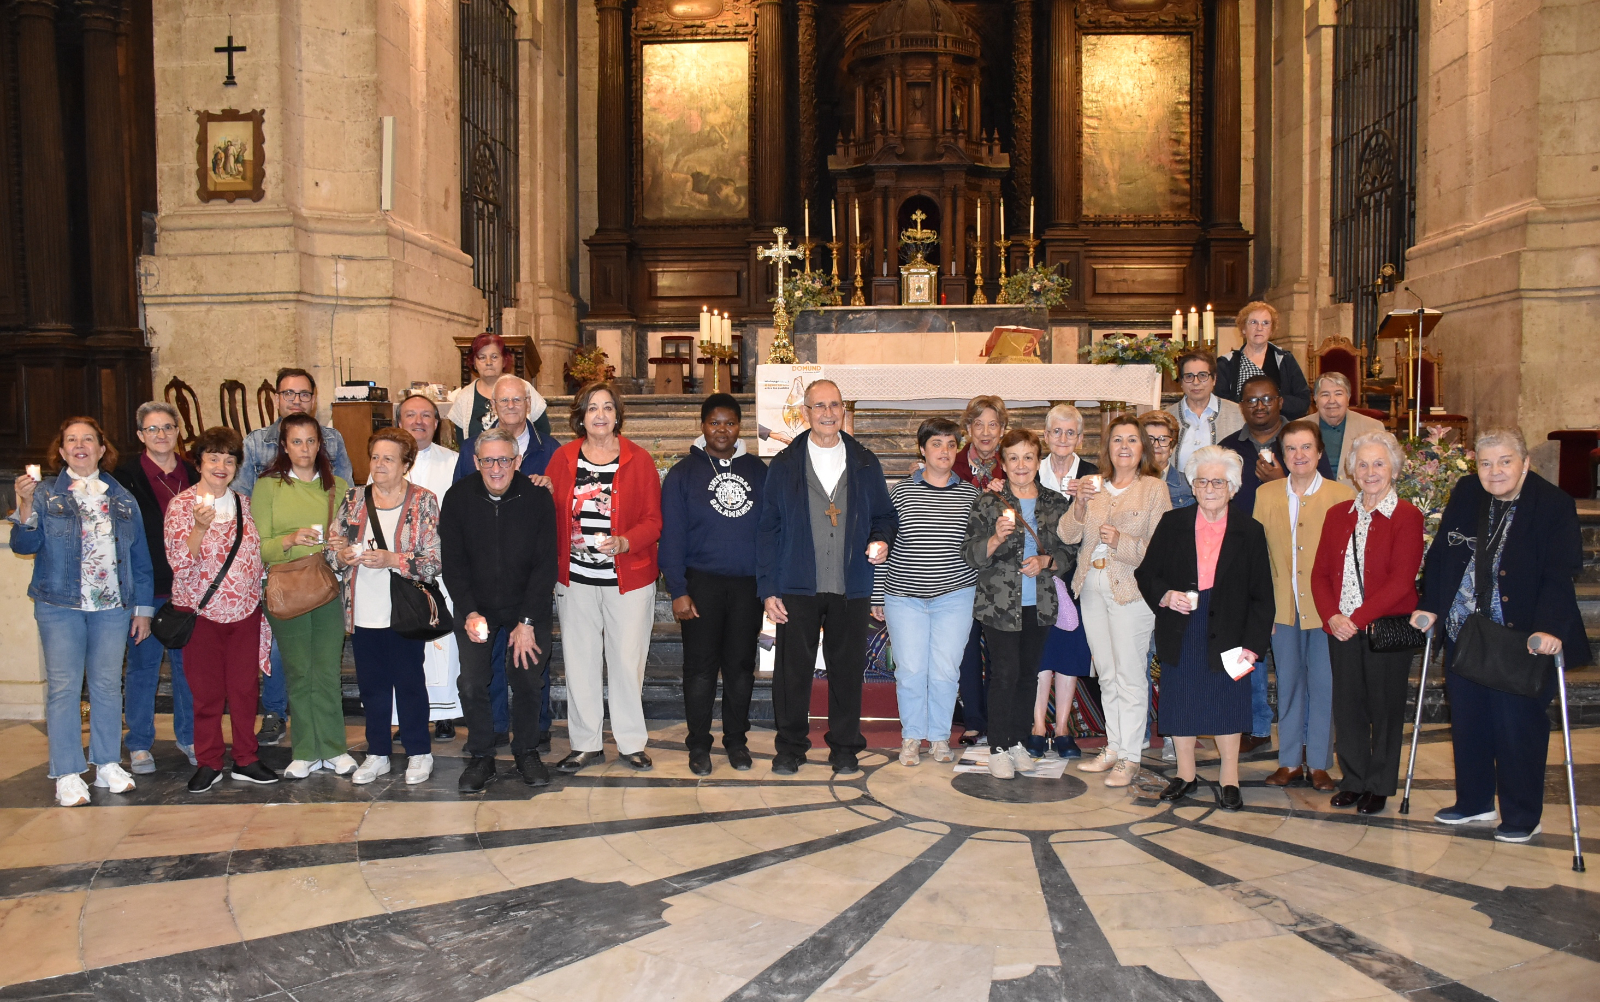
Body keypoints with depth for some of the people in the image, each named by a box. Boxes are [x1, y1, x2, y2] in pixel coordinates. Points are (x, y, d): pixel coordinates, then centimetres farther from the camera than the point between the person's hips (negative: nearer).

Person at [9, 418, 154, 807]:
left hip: (112, 606, 2)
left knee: (107, 685, 7)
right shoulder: (46, 493, 3)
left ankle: (108, 764, 18)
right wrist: (25, 506, -21)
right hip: (60, 606, -2)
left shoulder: (122, 498, 9)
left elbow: (140, 556, 10)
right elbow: (24, 545, -4)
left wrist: (143, 607, 7)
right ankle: (67, 774, 7)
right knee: (63, 686, 0)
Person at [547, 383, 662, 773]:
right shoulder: (563, 458, 5)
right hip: (575, 579, 2)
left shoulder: (638, 459, -2)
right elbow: (552, 513, 7)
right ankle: (587, 744, 20)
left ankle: (632, 742, 18)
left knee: (627, 660, 3)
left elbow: (653, 520, -4)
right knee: (579, 661, 7)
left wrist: (625, 542, -18)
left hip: (628, 577, -2)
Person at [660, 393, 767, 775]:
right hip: (702, 582, -2)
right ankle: (699, 744, 14)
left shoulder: (758, 470, 10)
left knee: (741, 665, 8)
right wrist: (678, 590, -9)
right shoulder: (684, 473, 3)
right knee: (701, 666, 2)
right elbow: (672, 535, -2)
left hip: (748, 583, 2)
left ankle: (736, 739, 21)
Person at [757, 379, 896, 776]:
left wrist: (881, 540, -7)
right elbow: (768, 530, 3)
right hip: (798, 587, -1)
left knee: (848, 669, 7)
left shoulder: (865, 463, 9)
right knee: (793, 669, 3)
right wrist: (768, 589, -3)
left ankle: (845, 748, 21)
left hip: (851, 587, 1)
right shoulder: (784, 465, 4)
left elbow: (884, 515, 17)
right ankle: (790, 747, 19)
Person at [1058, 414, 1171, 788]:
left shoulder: (1154, 488, -3)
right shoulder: (1093, 487, 9)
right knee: (1106, 674, 13)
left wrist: (1121, 542, -23)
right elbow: (1067, 535, 0)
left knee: (1130, 674, -1)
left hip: (1131, 589, -5)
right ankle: (1113, 747, 24)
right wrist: (1079, 506, -18)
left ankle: (1129, 757, 8)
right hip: (1092, 588, 5)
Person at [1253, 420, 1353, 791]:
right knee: (1288, 684, 11)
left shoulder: (1342, 495, -4)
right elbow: (1258, 552, 8)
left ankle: (1319, 764, 17)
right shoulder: (1265, 494, 6)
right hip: (1283, 607, 3)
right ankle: (1290, 761, 21)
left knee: (1323, 686, 4)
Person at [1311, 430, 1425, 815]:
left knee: (1385, 707, 6)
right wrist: (1332, 616, -9)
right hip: (1342, 629, 4)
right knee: (1347, 706, 8)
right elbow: (1320, 573, 7)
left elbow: (1401, 581, -13)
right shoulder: (1337, 515, 10)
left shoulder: (1406, 516, -5)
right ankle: (1353, 780, 23)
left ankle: (1379, 787, 20)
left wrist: (1357, 618, -18)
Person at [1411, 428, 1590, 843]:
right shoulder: (1465, 494, 4)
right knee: (1466, 720, 14)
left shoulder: (1554, 506, -10)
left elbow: (1561, 574, -16)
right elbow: (1441, 553, 8)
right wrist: (1429, 605, 1)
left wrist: (1549, 627, -27)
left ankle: (1522, 816, 19)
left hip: (1522, 639, -5)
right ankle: (1474, 802, 31)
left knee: (1518, 726, 2)